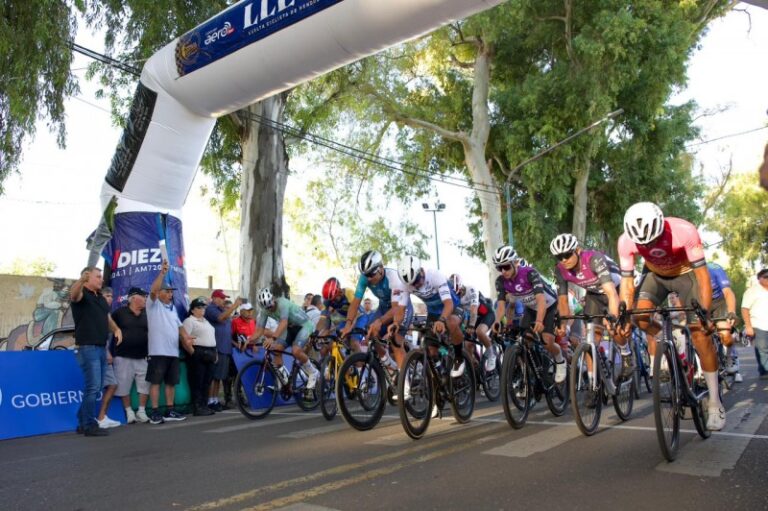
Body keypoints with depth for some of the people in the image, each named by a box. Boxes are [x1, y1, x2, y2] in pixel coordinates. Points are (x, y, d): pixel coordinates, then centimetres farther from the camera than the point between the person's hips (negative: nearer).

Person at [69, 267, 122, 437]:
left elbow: (108, 318, 24)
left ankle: (83, 423, 24)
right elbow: (73, 294, -33)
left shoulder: (101, 297, 17)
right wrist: (81, 280, -55)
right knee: (93, 387, -9)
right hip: (87, 347, -9)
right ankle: (89, 425, -1)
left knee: (95, 388, 14)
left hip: (101, 347, 9)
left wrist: (116, 329, 2)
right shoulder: (82, 294, -8)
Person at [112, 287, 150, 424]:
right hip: (124, 356, -3)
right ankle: (129, 412, 17)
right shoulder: (119, 312, -3)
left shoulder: (147, 314, 6)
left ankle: (141, 411, 15)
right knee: (124, 386, 3)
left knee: (145, 385, 3)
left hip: (143, 357, 3)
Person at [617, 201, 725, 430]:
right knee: (641, 314, -25)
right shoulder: (626, 241, -29)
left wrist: (705, 314, -35)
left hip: (685, 274, -2)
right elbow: (627, 282, -21)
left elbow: (702, 274, -30)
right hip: (656, 275, 3)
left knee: (700, 334, -10)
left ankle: (715, 404, 1)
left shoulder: (684, 231, -36)